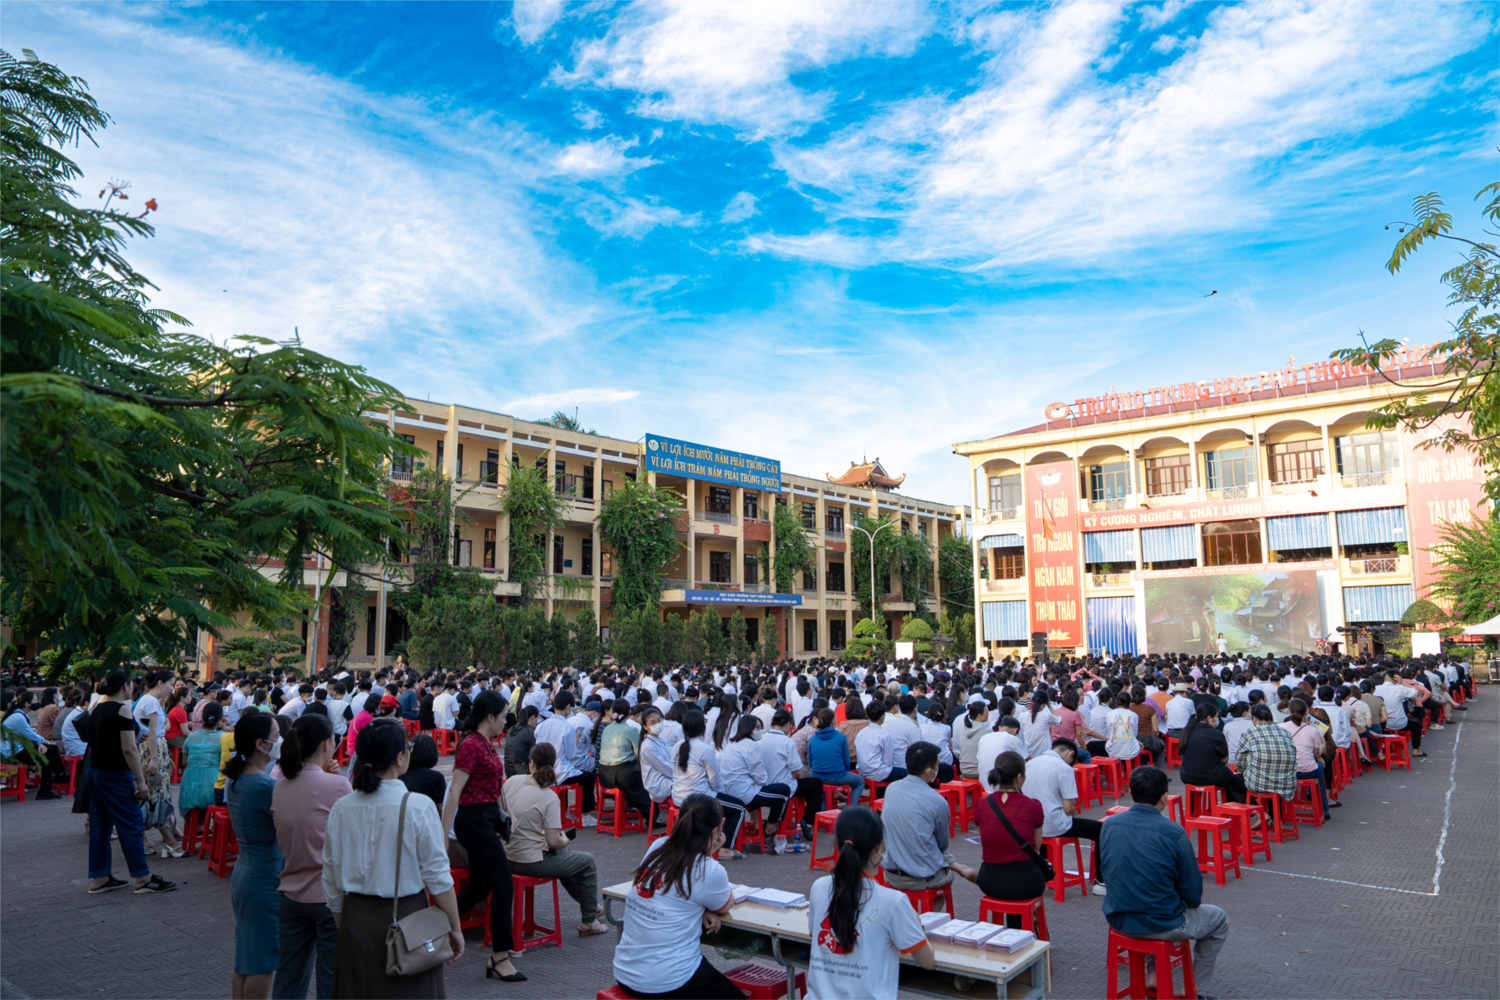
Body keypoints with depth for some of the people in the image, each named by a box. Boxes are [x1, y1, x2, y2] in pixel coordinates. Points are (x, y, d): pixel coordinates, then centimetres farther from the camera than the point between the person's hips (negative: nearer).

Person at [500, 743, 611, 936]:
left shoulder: (511, 782, -6)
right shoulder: (549, 798, -22)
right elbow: (553, 842, -22)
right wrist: (565, 841, 2)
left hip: (508, 858, 7)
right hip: (532, 863, -7)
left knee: (561, 854, 32)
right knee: (587, 862, 14)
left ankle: (589, 905, 46)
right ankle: (589, 923, 25)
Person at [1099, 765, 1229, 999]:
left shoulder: (1109, 825, -6)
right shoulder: (1174, 833, -21)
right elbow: (1193, 895, -11)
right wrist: (1189, 901, 12)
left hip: (1117, 920, 5)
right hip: (1161, 925, -5)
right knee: (1219, 920, 24)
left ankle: (1153, 973, 37)